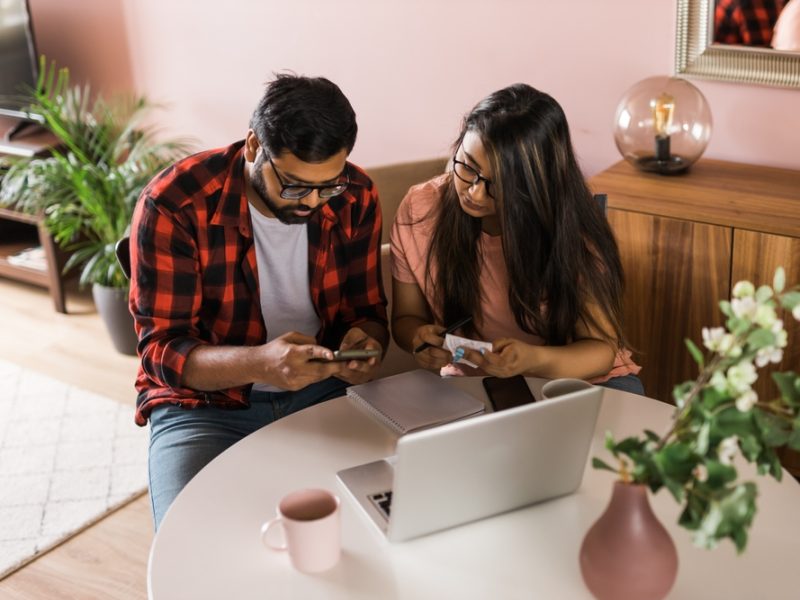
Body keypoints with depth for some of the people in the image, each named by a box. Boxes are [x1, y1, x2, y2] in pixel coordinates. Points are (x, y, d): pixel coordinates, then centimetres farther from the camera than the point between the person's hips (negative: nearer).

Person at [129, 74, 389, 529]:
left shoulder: (356, 197, -5)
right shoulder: (172, 205, -17)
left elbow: (367, 309, 5)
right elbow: (162, 350, -17)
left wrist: (365, 342, -21)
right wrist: (260, 363, -37)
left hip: (322, 392, 3)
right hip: (203, 400, -3)